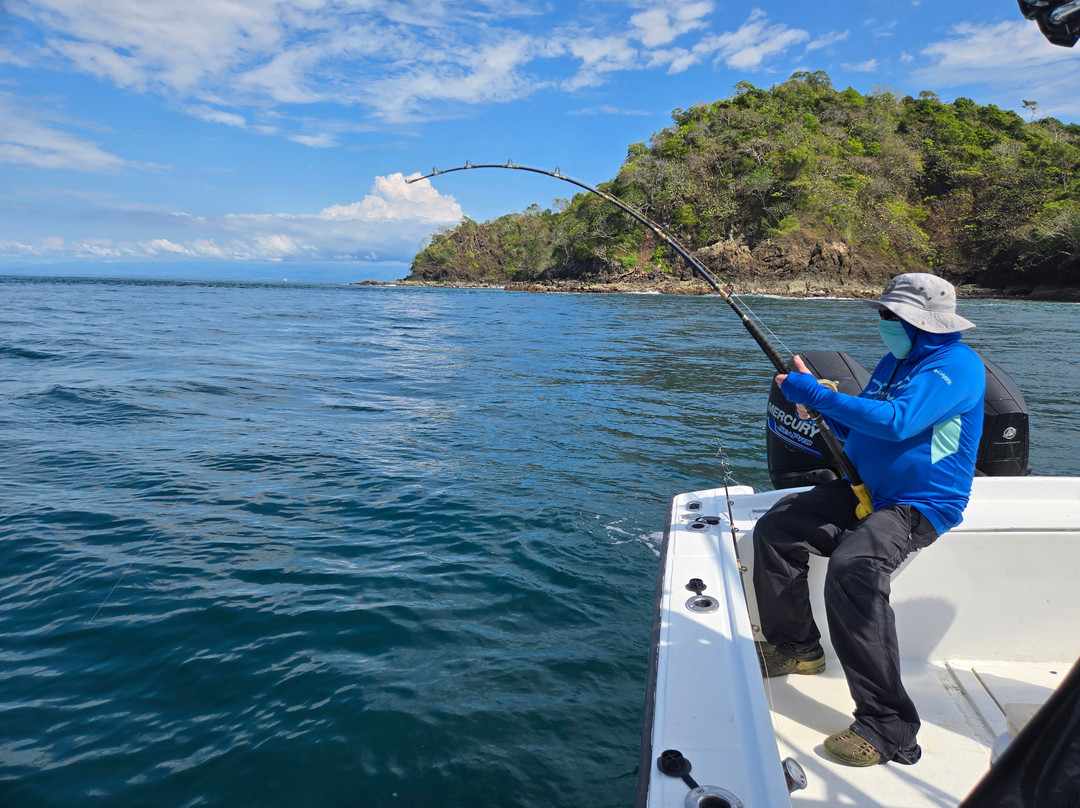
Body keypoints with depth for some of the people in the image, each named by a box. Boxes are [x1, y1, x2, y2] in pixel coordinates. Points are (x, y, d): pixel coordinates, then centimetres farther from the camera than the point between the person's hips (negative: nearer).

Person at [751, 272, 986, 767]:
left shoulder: (957, 365, -14)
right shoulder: (894, 361, 15)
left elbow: (896, 422, -31)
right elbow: (857, 433, 21)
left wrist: (816, 394, -25)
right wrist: (816, 401, 2)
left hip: (920, 507, -9)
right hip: (865, 492, 9)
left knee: (851, 570, -34)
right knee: (775, 529, -5)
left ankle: (888, 729, -24)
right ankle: (796, 648, 13)